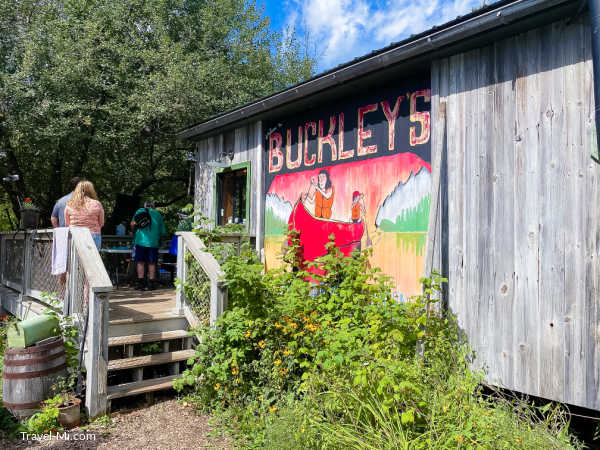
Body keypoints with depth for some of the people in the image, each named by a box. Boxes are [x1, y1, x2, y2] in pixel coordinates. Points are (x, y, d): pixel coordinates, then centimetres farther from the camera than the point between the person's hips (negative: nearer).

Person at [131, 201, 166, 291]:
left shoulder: (140, 211, 10)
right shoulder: (158, 214, 15)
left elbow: (132, 224, 1)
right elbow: (163, 231, 13)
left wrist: (135, 229, 23)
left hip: (141, 240, -1)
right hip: (154, 242, 2)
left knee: (140, 262, 4)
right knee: (152, 263, 6)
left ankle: (140, 283, 2)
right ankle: (151, 284, 7)